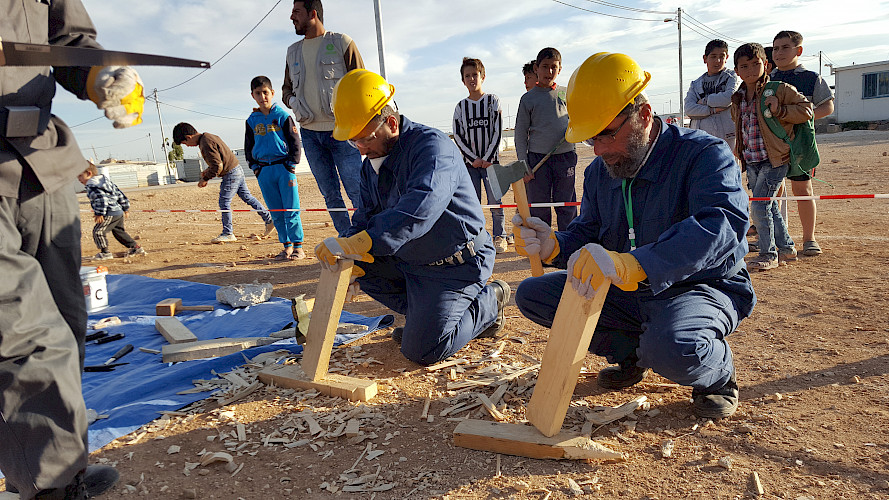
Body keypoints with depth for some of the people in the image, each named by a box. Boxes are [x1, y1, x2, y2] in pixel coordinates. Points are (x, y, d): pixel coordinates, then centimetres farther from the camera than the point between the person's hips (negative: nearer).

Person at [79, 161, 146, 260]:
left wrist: (100, 214, -24)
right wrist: (125, 208, 25)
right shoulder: (107, 181, 19)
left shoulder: (92, 186, -9)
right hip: (119, 212, 10)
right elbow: (120, 194, 21)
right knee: (119, 231, 21)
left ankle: (105, 252, -5)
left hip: (110, 214, -10)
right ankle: (135, 247, 22)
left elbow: (101, 199, -24)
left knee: (98, 231, -5)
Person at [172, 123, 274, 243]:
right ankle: (269, 220, 19)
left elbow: (218, 166, -24)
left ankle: (228, 233, 3)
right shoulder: (209, 137, 12)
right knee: (247, 197, 15)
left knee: (224, 203, -4)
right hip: (237, 170, 10)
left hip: (231, 174, -10)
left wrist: (205, 178, -12)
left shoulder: (206, 144, -20)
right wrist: (208, 171, 15)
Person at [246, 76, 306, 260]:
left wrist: (291, 167, -6)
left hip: (284, 167, -4)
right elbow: (248, 148, 19)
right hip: (264, 170, 4)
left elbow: (295, 142, 1)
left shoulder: (282, 116, 1)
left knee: (291, 209, -5)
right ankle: (287, 245, 13)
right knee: (276, 212, 5)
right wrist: (255, 168, 9)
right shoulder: (252, 120, 12)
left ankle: (298, 246, 1)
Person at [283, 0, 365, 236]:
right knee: (330, 194, 7)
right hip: (310, 133, 5)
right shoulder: (293, 51, 17)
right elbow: (287, 88, 24)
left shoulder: (342, 43, 1)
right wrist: (293, 102, 2)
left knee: (356, 190, -8)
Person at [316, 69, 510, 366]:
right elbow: (365, 221, 6)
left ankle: (489, 303, 10)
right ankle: (425, 313, 7)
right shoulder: (370, 165, 5)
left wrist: (354, 244, -47)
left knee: (421, 351, -13)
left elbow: (421, 207, -41)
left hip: (457, 264, -8)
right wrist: (347, 260, -16)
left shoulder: (431, 145, -23)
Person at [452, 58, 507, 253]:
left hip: (490, 160, -2)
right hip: (469, 162, 2)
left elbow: (497, 131, -3)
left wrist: (488, 158, -10)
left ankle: (499, 237, 11)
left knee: (495, 202, -1)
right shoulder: (460, 107, 7)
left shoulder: (493, 101, 2)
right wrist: (473, 159, -7)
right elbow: (458, 137, 3)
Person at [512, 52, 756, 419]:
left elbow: (722, 225, -36)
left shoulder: (704, 153, -18)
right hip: (627, 293, 7)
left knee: (671, 348, -41)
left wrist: (629, 265, -51)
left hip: (702, 288, -6)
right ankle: (630, 351, 8)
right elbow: (587, 234, 6)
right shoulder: (599, 172, 4)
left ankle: (717, 373, -2)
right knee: (532, 295, -5)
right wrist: (553, 245, -20)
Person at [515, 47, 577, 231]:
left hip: (565, 157, 2)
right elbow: (520, 134, 3)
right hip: (537, 157, -2)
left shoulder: (566, 94, 10)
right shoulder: (528, 98, 3)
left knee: (566, 206, 4)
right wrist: (523, 164, -4)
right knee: (539, 207, 1)